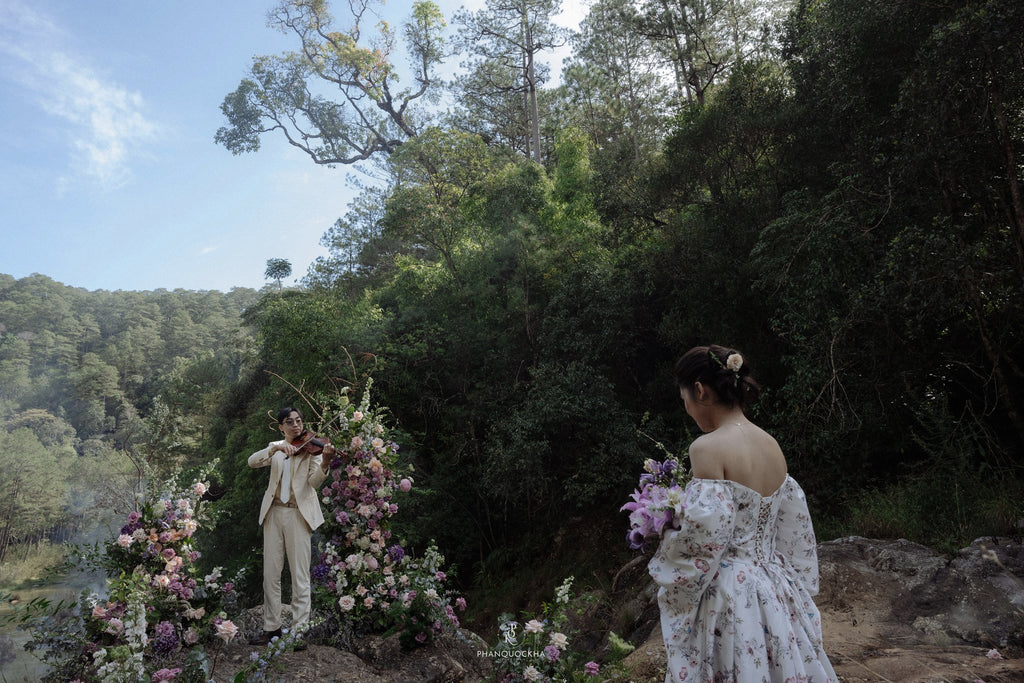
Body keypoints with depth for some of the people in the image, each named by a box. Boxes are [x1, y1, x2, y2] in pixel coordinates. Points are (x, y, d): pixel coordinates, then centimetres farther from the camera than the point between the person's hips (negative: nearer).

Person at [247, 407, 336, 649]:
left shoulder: (311, 447, 1)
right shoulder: (275, 447, 12)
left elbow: (315, 481, -13)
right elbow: (252, 461, -6)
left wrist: (325, 461, -33)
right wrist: (276, 448, -22)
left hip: (298, 513, -4)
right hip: (274, 513, 4)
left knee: (300, 574, -2)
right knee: (271, 572, 8)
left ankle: (299, 630, 6)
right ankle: (271, 627, 21)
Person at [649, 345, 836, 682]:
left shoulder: (707, 447, -19)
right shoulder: (772, 445, 3)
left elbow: (702, 543, -21)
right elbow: (795, 533, 11)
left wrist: (664, 536, -3)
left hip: (728, 596, -7)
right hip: (776, 595, 7)